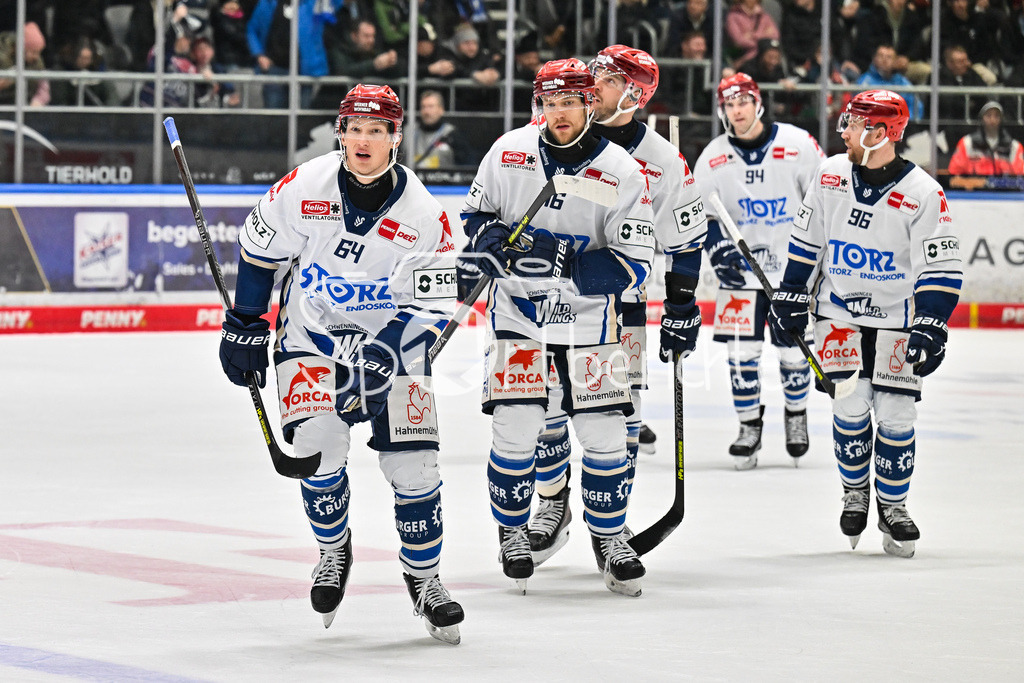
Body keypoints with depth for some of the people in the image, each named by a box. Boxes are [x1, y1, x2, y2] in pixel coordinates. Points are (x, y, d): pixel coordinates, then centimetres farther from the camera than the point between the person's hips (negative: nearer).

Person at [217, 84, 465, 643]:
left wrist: (381, 358, -26)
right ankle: (333, 551, 8)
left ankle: (423, 576, 12)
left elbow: (433, 308, -13)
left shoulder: (423, 215, -15)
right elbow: (258, 250, 1)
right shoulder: (303, 188, -14)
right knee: (318, 442, -19)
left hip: (390, 339, 0)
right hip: (312, 332, 0)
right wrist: (245, 326, 3)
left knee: (413, 463, -8)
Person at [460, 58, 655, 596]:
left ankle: (609, 536, 17)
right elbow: (475, 215, 9)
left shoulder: (621, 172, -11)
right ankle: (512, 532, 13)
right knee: (515, 428, -8)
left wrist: (562, 265, -25)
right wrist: (499, 246, -13)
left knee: (605, 433, -3)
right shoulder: (510, 152, -4)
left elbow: (632, 265, -13)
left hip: (587, 314, -1)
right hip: (517, 310, 1)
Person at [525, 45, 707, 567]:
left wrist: (681, 309, 0)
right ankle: (552, 506, 17)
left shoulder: (663, 163, -5)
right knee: (544, 406, -2)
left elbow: (685, 243, 2)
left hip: (622, 302, -1)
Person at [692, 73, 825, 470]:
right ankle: (749, 426, 9)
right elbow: (702, 215, 3)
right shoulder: (713, 158, -2)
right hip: (742, 265, 2)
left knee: (793, 347, 2)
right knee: (741, 347, -5)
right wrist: (718, 248, -15)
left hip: (794, 262, -2)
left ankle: (796, 414, 25)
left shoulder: (798, 145, -9)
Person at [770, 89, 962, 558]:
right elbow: (806, 239, 9)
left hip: (897, 317, -2)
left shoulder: (922, 193, -15)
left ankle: (892, 505, 14)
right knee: (851, 407, -7)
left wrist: (931, 327, -19)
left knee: (894, 415, -4)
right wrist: (791, 295, 8)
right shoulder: (831, 176, -3)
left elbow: (942, 269, -13)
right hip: (838, 311, 2)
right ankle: (855, 493, 15)